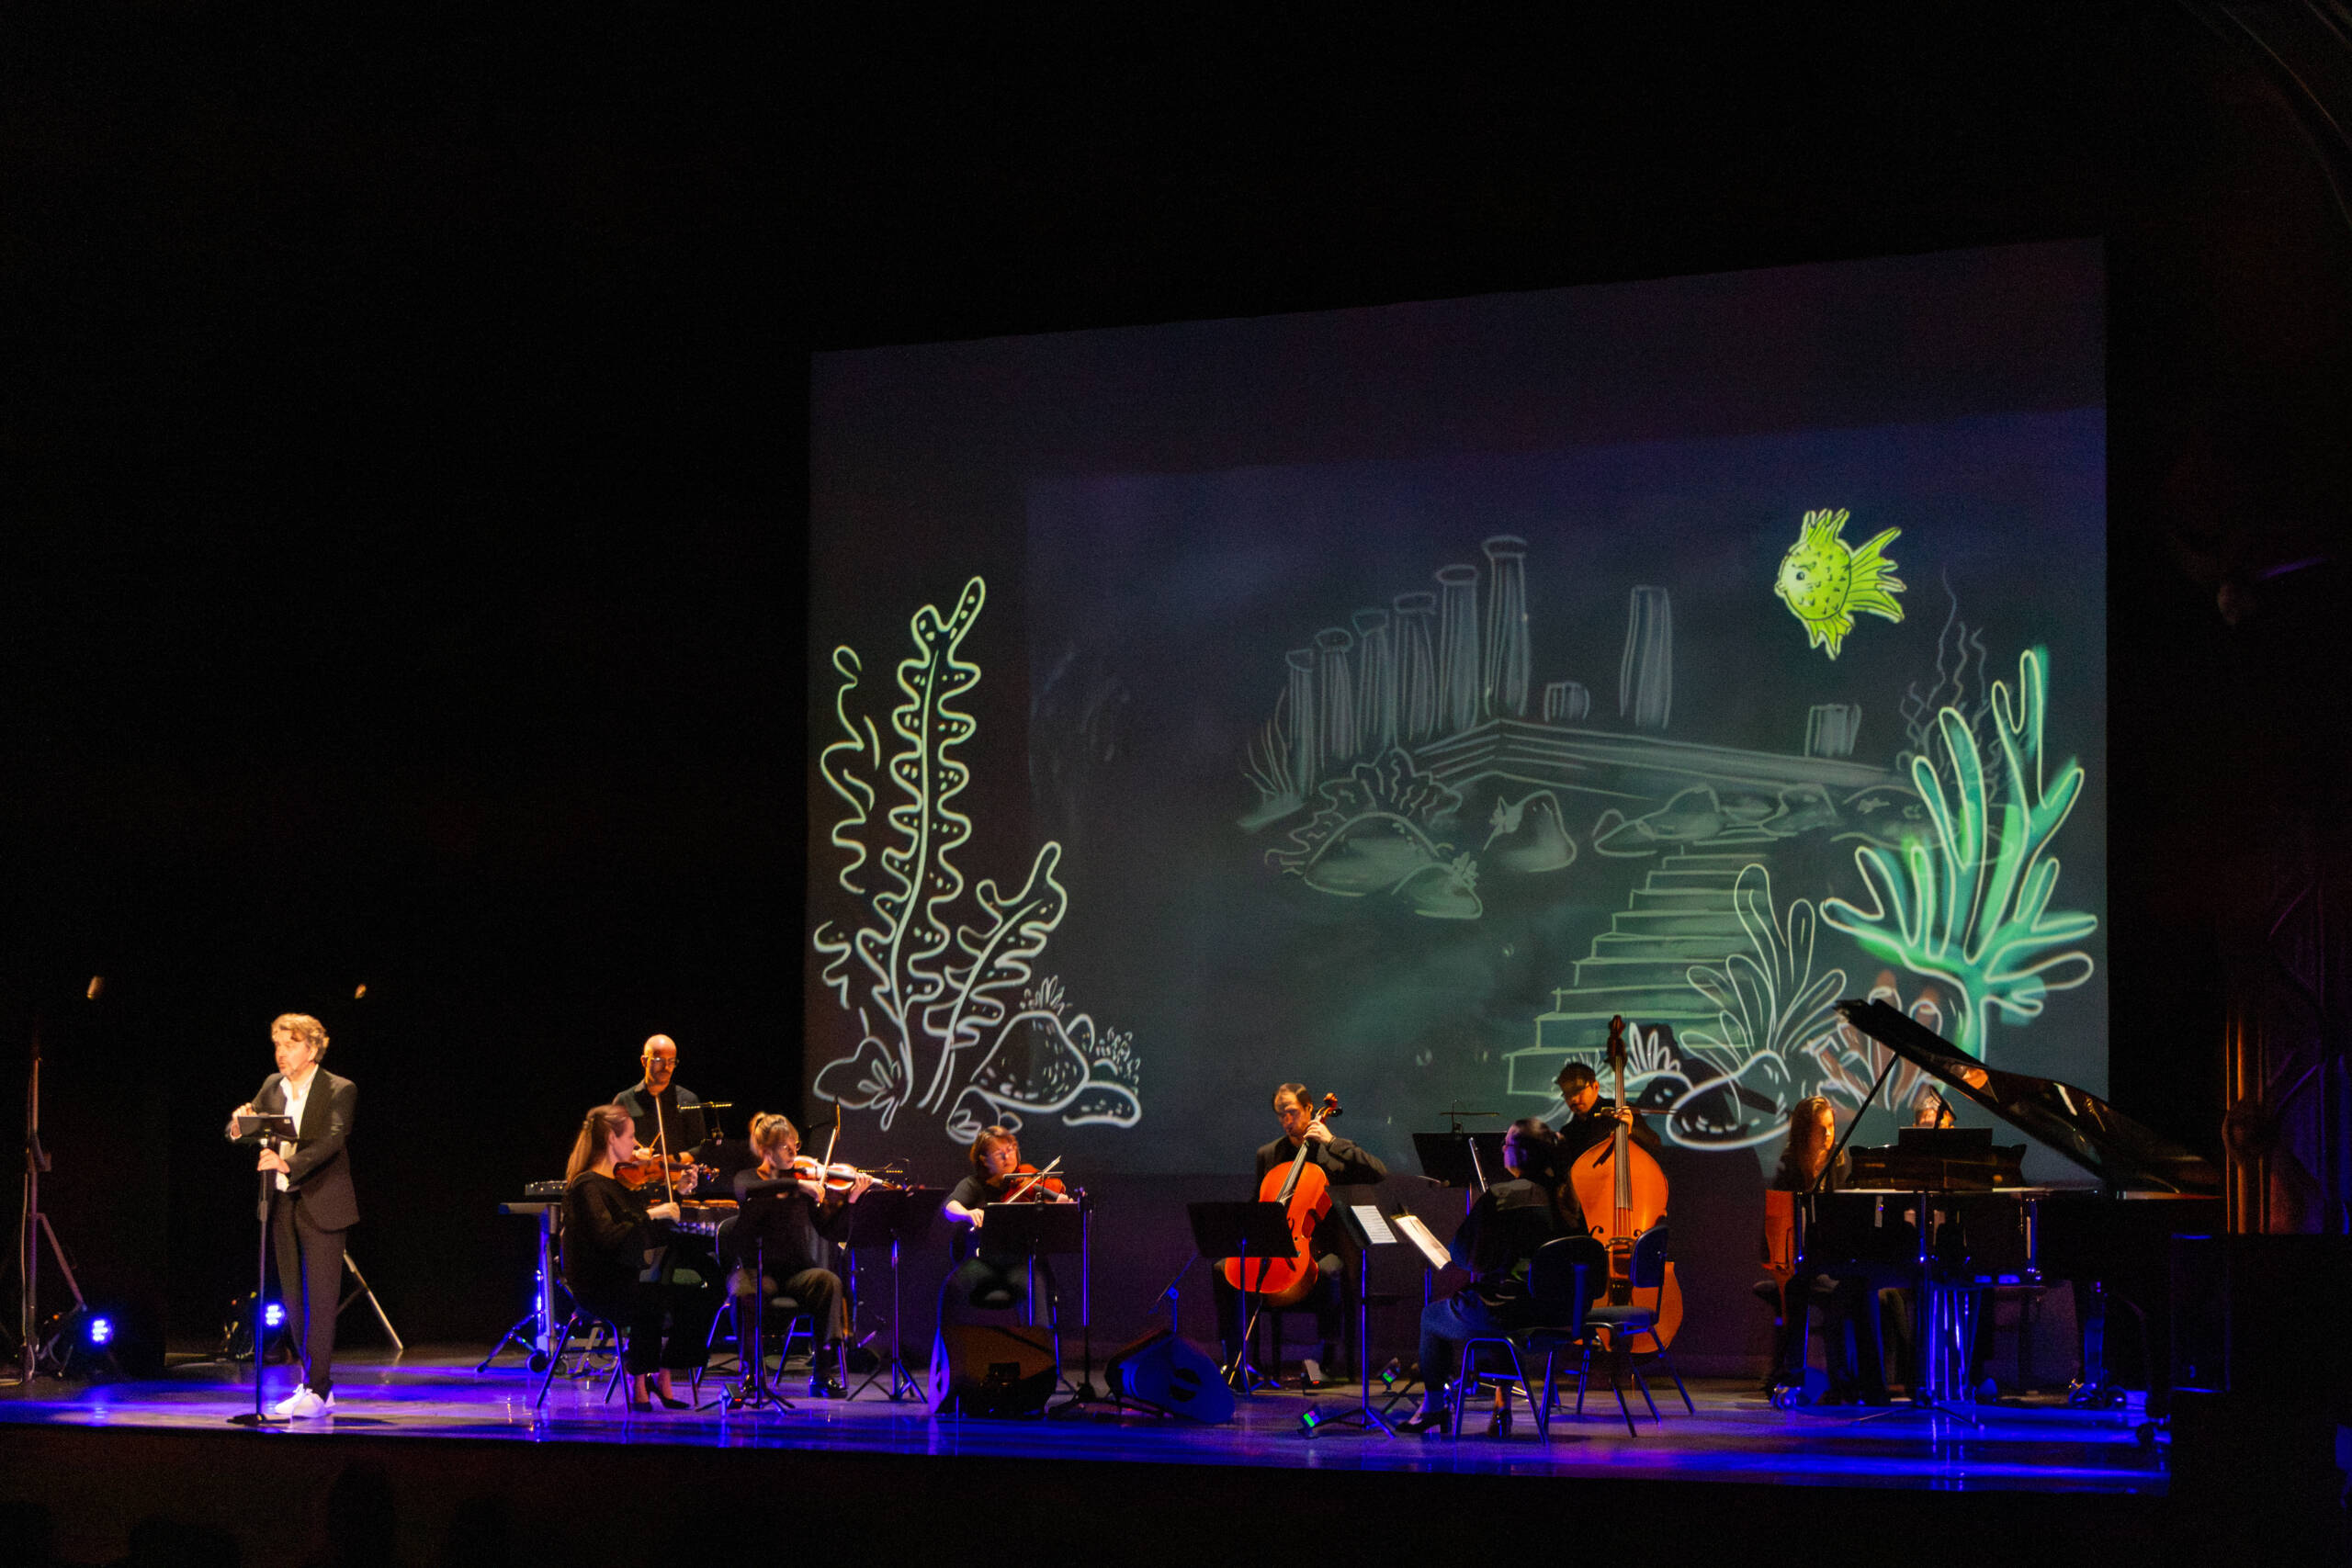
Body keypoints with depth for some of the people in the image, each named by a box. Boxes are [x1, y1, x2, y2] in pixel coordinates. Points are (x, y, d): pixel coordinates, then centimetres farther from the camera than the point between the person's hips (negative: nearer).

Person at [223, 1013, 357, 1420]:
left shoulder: (339, 1091, -8)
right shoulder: (273, 1086, 10)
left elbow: (332, 1139, -23)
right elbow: (237, 1133, 8)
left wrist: (288, 1164, -37)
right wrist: (241, 1121, -17)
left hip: (321, 1206, -6)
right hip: (282, 1204, 6)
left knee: (320, 1299, -7)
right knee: (293, 1300, 9)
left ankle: (318, 1390, -6)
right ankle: (314, 1384, 17)